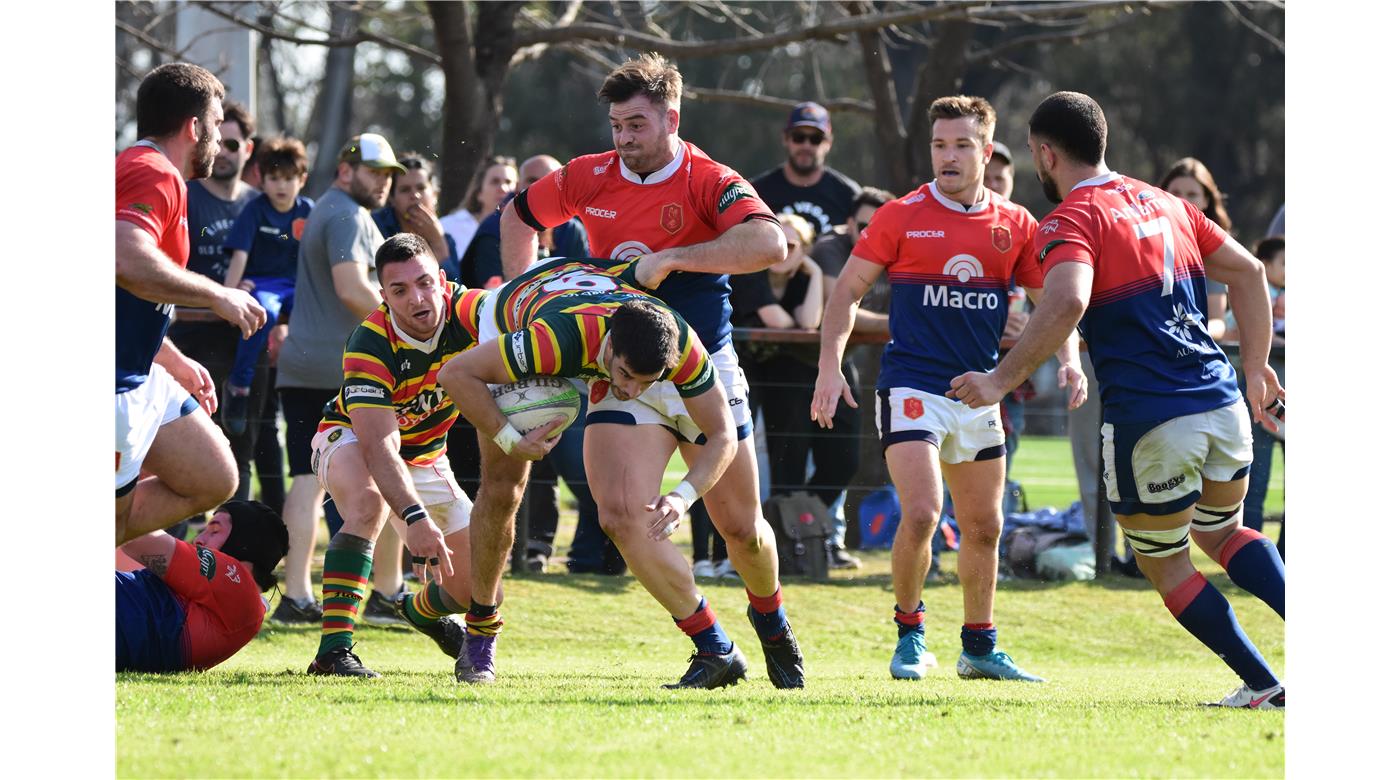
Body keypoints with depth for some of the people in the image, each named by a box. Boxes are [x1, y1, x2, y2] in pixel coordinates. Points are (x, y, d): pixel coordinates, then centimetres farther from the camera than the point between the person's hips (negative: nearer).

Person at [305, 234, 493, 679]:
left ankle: (423, 609, 40)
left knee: (475, 584, 1)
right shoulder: (370, 345, -34)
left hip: (426, 455, 5)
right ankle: (333, 650, -41)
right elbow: (379, 446, -41)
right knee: (368, 503, -40)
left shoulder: (467, 312, -23)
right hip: (351, 440, -5)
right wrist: (415, 517, -55)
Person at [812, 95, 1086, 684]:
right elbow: (848, 290, 1)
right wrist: (830, 365, -9)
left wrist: (1068, 361, -4)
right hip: (912, 387, -4)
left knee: (984, 528, 10)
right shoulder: (901, 216, -3)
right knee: (921, 514, -18)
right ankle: (909, 634, 2)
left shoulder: (1014, 224, 5)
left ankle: (979, 648, 24)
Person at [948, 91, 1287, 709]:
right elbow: (1247, 271, 17)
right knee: (1222, 534, 26)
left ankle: (1262, 686, 10)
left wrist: (1001, 380, -24)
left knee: (1162, 562, 13)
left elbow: (1067, 302, -27)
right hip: (1223, 404, 7)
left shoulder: (1070, 221, -8)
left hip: (1151, 423, -7)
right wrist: (1255, 366, 21)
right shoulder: (1163, 203, 15)